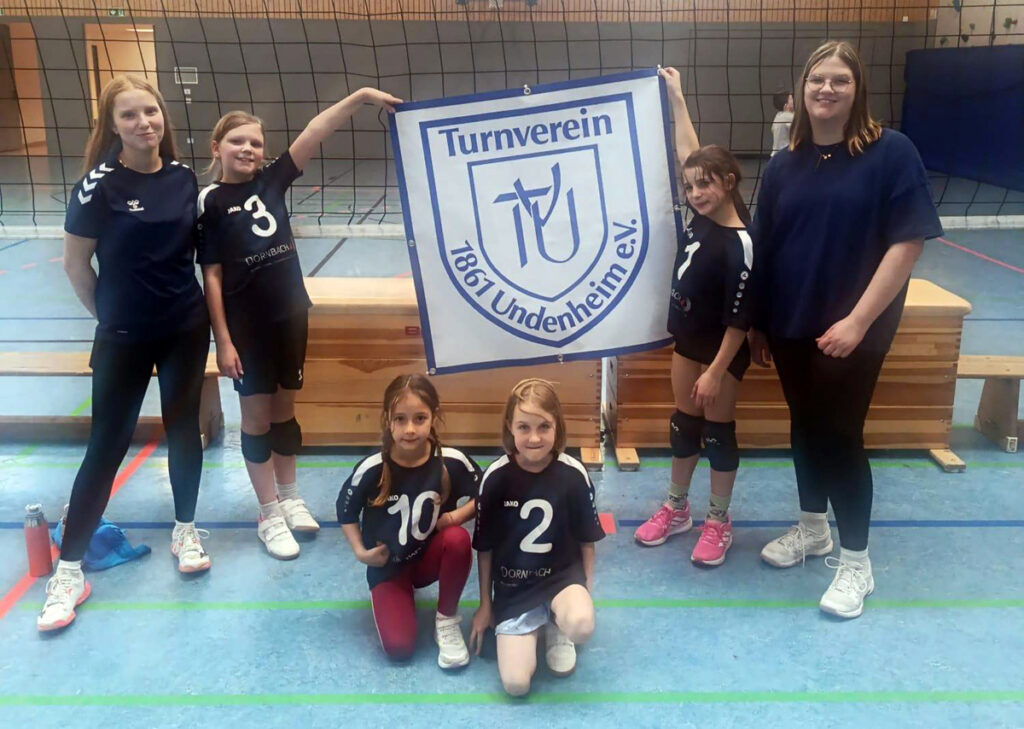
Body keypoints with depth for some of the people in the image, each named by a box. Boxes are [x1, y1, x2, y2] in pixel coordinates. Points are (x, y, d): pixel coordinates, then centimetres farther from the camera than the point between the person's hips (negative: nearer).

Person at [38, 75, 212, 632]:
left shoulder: (184, 178, -2)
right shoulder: (99, 185, -14)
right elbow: (75, 264, -6)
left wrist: (211, 314, 9)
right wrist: (109, 315, 4)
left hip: (186, 329, 3)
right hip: (124, 337, -3)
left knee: (183, 429, 12)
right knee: (107, 445, 2)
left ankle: (185, 529, 32)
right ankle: (69, 569, 13)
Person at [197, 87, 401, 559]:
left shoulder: (272, 181, 2)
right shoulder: (210, 202, -8)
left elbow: (314, 134, -8)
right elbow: (211, 276, -9)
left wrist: (360, 96, -17)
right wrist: (222, 340, -12)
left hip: (290, 314, 4)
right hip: (246, 323, -4)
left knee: (284, 410, 16)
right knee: (258, 417, 6)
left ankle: (289, 498, 32)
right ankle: (269, 516, 18)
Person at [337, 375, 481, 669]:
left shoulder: (452, 462, -20)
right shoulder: (371, 469, -22)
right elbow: (346, 511, -2)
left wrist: (457, 515, -19)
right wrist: (360, 551, -9)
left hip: (431, 555, 2)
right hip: (388, 565, -1)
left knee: (458, 538, -33)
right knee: (399, 647, -17)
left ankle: (446, 620, -9)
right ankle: (396, 598, 17)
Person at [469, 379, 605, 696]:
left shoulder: (574, 475, -13)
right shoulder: (495, 478, -14)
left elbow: (587, 539, 1)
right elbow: (485, 547, -1)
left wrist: (586, 591, 2)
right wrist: (485, 605, 6)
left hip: (563, 575, 0)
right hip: (513, 586, 1)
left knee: (582, 625, -35)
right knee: (516, 684, -12)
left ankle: (556, 627, 4)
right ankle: (534, 624, 19)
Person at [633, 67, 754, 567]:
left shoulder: (739, 243, -25)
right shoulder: (701, 217, -4)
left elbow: (739, 317, -22)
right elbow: (689, 152, 8)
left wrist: (716, 371, -20)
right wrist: (676, 99, 10)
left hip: (722, 351, -7)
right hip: (687, 340, 8)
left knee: (718, 431, 5)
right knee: (683, 423, 16)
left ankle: (718, 523, 21)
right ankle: (676, 509, 31)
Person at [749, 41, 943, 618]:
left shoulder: (891, 152, -10)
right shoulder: (785, 164, 4)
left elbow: (908, 243, -14)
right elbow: (765, 250, 7)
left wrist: (857, 320, -17)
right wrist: (758, 324, 9)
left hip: (854, 328, -4)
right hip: (792, 325, 5)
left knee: (840, 434, 0)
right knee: (805, 426, 15)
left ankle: (857, 561, 18)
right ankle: (812, 528, 36)